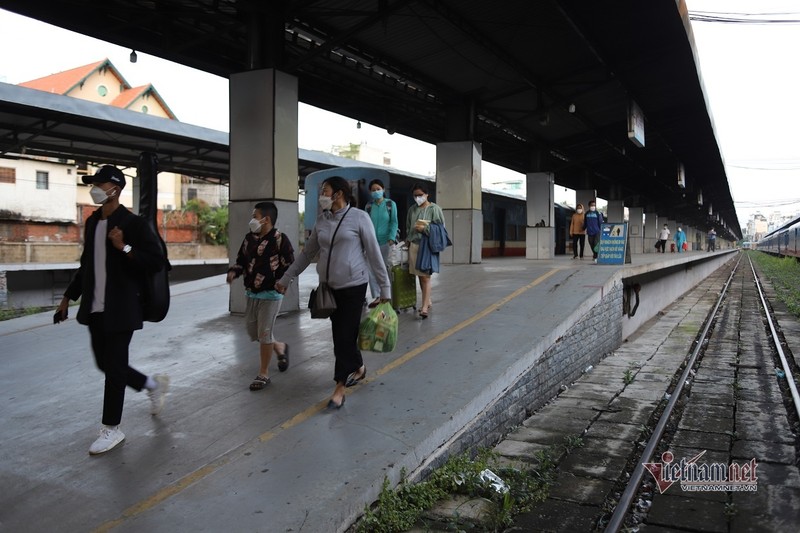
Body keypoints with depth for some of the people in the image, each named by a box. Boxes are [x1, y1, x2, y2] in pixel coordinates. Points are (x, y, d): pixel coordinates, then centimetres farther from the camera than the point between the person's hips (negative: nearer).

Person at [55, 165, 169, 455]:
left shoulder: (134, 224, -11)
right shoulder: (92, 222, 11)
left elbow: (157, 262, -14)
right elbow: (86, 264, 19)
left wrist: (124, 248, -24)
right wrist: (68, 297, 18)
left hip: (121, 309, -7)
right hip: (95, 308, 8)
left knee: (114, 367, 0)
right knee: (105, 364, 14)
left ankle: (112, 429, 14)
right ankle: (153, 384, 36)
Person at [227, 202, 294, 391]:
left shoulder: (280, 239, -14)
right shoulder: (249, 238, 6)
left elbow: (290, 266, -12)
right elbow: (241, 260, 16)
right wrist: (234, 272, -3)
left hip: (270, 295, -7)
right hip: (252, 294, 7)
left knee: (264, 334, -2)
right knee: (253, 332, 14)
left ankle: (263, 374, 13)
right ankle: (280, 348, 39)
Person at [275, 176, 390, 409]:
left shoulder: (359, 217, -8)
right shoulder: (321, 220, 7)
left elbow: (374, 253, -7)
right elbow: (307, 253, 14)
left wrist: (385, 288, -7)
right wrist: (286, 279, 15)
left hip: (354, 286, -5)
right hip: (329, 286, 5)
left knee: (345, 335, -4)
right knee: (340, 333, 13)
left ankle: (340, 388, 6)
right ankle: (358, 368, 37)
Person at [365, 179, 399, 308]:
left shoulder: (391, 204, 2)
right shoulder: (369, 206, 10)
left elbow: (394, 222, -1)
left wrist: (391, 238, -13)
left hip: (386, 241, -2)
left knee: (385, 268, 3)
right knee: (371, 269, -4)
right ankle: (376, 296, 3)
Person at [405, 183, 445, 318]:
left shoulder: (434, 209, -3)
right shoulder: (412, 209, 13)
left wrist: (424, 229, -14)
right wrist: (407, 240, 14)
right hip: (413, 245, 6)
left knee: (425, 276, -9)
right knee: (420, 275, 10)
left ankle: (425, 307, -11)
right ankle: (428, 301, 24)